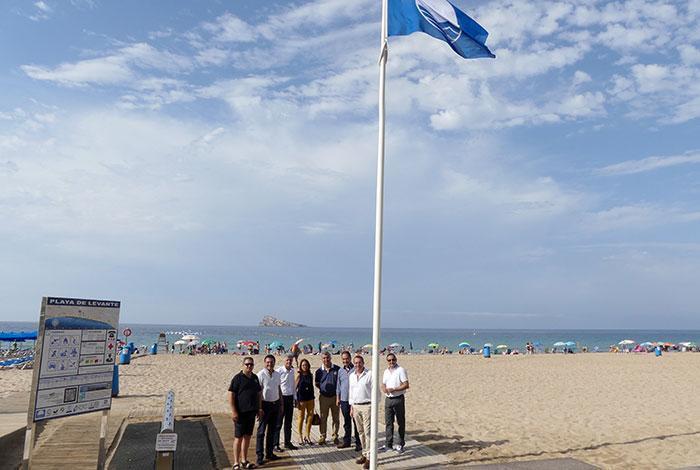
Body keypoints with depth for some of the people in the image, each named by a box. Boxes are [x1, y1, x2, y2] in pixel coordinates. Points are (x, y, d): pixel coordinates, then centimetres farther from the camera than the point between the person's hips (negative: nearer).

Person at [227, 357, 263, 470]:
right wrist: (233, 411, -18)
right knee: (238, 437, 0)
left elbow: (259, 393, 19)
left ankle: (244, 461, 23)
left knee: (247, 436, 13)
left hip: (252, 412, 6)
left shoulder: (255, 378, 10)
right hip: (240, 413, -6)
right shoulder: (238, 378, -10)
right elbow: (230, 394, -13)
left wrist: (259, 408, 14)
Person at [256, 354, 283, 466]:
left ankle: (269, 453, 24)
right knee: (261, 431, -1)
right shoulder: (261, 375, -12)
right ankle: (259, 456, 6)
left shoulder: (277, 374, 6)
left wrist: (281, 404, 15)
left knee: (272, 431, 13)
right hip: (265, 404, -6)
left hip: (275, 404, 6)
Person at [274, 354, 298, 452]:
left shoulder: (292, 371, 7)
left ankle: (287, 442, 23)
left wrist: (294, 398, 14)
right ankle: (275, 444, 8)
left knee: (288, 422, 13)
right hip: (281, 397, -6)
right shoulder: (279, 371, -12)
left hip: (290, 397, 6)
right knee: (278, 423, 0)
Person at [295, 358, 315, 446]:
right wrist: (296, 400, -9)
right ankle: (300, 437, 15)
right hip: (301, 398, -4)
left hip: (310, 398, 5)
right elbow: (295, 387, -5)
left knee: (311, 416, 4)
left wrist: (313, 398, 12)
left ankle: (307, 435, 19)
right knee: (301, 416, 3)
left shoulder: (310, 375, 8)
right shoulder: (299, 375, -5)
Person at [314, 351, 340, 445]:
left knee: (336, 418, 6)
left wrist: (338, 392, -2)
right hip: (324, 397, 1)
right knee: (323, 418, 7)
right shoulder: (319, 371, 1)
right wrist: (323, 388, -2)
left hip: (335, 396, 0)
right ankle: (322, 436, 17)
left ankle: (335, 436, 17)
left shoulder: (337, 369, -2)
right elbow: (317, 383, 11)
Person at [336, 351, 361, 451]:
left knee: (356, 422, -1)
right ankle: (346, 441, 26)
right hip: (344, 400, 5)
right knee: (346, 422, 15)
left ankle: (358, 443, 7)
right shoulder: (340, 371, 10)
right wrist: (338, 398, 15)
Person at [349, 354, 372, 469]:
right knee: (360, 432, 11)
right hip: (356, 406, 6)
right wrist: (351, 407, 15)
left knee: (368, 432, -7)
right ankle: (364, 454, 22)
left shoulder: (369, 374, -7)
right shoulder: (351, 376, 11)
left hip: (367, 406, -6)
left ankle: (369, 457, -3)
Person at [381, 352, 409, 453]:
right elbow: (383, 384, 17)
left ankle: (401, 444, 15)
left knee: (401, 422, 5)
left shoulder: (401, 370, -9)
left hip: (398, 399, -6)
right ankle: (389, 444, 17)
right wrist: (384, 388, -7)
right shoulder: (386, 371, 11)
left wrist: (394, 389, -20)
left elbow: (406, 385, -14)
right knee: (388, 422, 9)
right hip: (388, 399, 6)